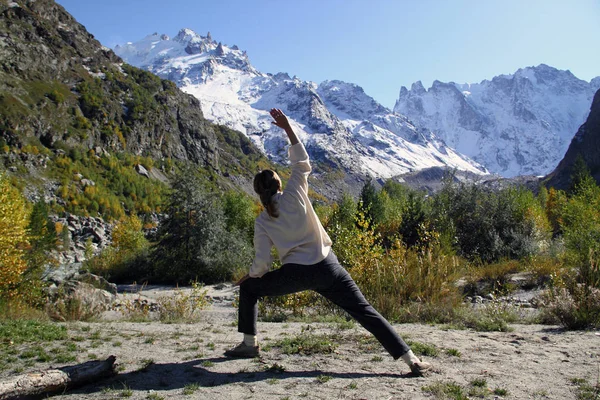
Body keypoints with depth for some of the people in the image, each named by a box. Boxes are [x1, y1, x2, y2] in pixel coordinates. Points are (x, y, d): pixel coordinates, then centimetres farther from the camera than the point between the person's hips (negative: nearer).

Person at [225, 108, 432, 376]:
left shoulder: (262, 222, 2)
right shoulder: (295, 193, 1)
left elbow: (261, 263, 0)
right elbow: (302, 162, 13)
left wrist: (249, 277, 21)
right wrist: (288, 128, 15)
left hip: (295, 274, -1)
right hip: (327, 268, 1)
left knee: (248, 290, 23)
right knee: (364, 311, 3)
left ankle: (249, 344, 25)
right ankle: (410, 359, -2)